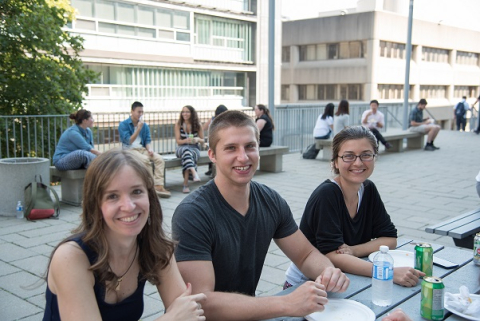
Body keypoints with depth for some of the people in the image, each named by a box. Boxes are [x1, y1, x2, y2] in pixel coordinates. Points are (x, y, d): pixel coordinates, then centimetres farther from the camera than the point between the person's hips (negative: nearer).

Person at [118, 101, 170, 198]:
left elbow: (147, 140, 14)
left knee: (159, 159, -21)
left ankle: (159, 186, -28)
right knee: (145, 160, -34)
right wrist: (138, 128, -17)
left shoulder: (145, 125, 14)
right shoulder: (123, 125, -3)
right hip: (129, 150, -5)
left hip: (142, 149, 6)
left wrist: (149, 149, -8)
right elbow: (129, 141, -12)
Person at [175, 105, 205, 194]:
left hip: (194, 148, 0)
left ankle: (185, 183, -39)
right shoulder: (178, 125, 3)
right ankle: (194, 173, -62)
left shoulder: (198, 125, 2)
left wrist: (198, 139, -17)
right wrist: (186, 140, -23)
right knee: (186, 151, -39)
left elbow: (202, 141, 7)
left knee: (191, 153, -37)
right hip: (182, 148, 0)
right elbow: (178, 141, -1)